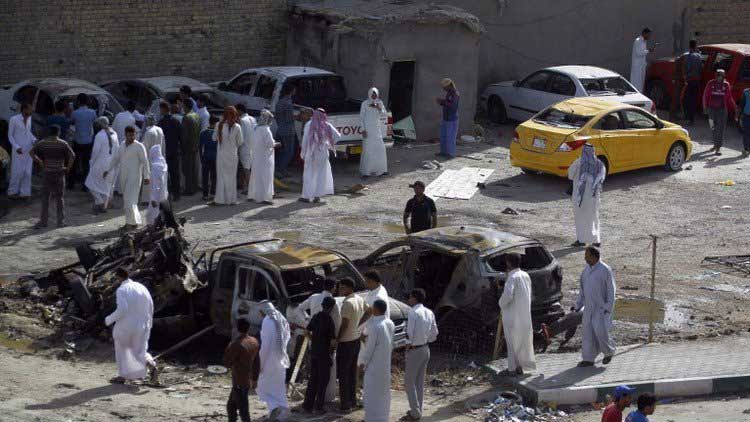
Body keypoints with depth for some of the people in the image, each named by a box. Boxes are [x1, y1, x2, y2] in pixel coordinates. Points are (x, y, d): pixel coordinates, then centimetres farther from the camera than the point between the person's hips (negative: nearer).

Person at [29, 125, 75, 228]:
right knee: (59, 197, 8)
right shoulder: (63, 144, -4)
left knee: (45, 197, 7)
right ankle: (61, 221, 9)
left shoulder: (42, 143, 1)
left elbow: (31, 152, -7)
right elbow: (72, 155, -14)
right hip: (59, 173, -1)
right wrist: (68, 168, -4)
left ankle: (43, 221, 3)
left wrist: (40, 162, -1)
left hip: (47, 173, 1)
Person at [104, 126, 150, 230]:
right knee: (126, 199, 10)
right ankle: (135, 221, 19)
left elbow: (145, 162, -9)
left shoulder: (139, 146, -6)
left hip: (134, 177, -7)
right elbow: (116, 159, 22)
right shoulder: (123, 146, 13)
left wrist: (146, 176, -16)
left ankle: (131, 222, -7)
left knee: (130, 199, -11)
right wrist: (108, 170, 15)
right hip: (123, 177, 7)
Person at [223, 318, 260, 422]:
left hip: (239, 383, -8)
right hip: (248, 381, 8)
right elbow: (256, 363, 11)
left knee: (243, 410, -1)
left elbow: (227, 363, -15)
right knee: (231, 405, 21)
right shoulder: (254, 342, 2)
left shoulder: (236, 344, -22)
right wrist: (254, 379, 21)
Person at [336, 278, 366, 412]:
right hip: (356, 339, 9)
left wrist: (336, 340, -14)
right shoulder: (360, 300, 4)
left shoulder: (348, 303, -23)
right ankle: (352, 400, 26)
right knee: (352, 372, 18)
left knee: (343, 374, -1)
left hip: (346, 342, -9)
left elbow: (344, 325, -23)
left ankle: (346, 404, 1)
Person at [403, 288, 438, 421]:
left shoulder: (413, 312, -20)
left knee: (409, 382, 3)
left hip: (414, 350, -8)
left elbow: (410, 334, -22)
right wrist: (425, 342, 13)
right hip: (425, 349, 8)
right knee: (420, 381, 17)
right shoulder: (429, 313, 2)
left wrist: (408, 345, -6)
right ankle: (419, 409, 25)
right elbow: (434, 334, 7)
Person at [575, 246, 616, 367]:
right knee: (588, 332, 2)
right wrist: (578, 305, 12)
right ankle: (588, 359, 6)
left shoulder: (605, 270, -13)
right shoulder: (586, 270, 8)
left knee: (600, 331, -8)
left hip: (601, 307, -6)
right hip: (589, 307, 6)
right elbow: (583, 289, 15)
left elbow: (611, 290, -12)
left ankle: (609, 351, 18)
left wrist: (608, 308, -17)